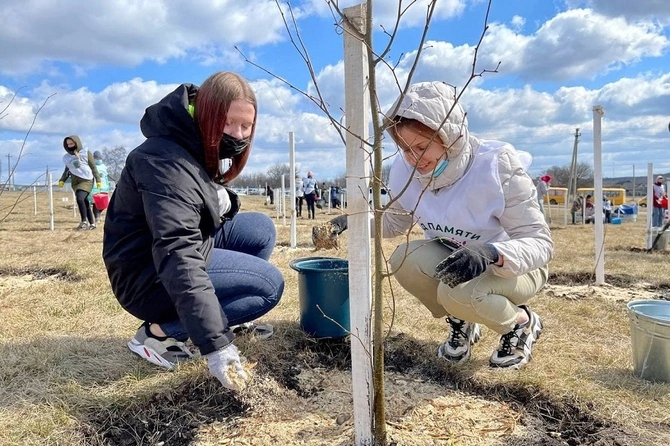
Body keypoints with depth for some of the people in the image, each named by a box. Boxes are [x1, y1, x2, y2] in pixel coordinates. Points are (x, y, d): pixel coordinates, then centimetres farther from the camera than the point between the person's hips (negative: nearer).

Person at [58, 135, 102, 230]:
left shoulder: (86, 153, 1)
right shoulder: (67, 157, 12)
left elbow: (93, 167, 1)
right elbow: (67, 170, 22)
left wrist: (98, 180, -2)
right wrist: (62, 180, 7)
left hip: (87, 180, -5)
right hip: (75, 182, 5)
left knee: (80, 198, -25)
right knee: (85, 202, 4)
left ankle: (84, 221, -18)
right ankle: (92, 223, 11)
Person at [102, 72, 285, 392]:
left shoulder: (201, 146, 3)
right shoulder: (166, 162, -28)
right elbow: (179, 260, -37)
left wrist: (223, 201, -5)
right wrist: (215, 345, -40)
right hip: (149, 277, -9)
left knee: (261, 228, 3)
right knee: (269, 284, -16)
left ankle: (219, 312, 7)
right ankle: (159, 334, -12)